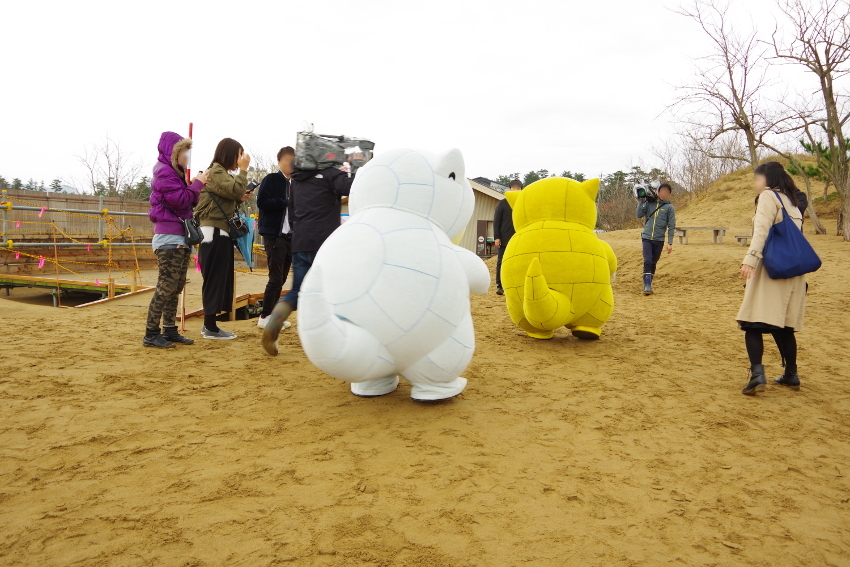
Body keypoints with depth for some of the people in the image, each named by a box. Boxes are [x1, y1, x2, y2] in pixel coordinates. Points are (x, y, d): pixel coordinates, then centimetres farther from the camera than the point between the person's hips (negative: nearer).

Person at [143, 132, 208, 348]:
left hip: (180, 238, 10)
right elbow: (180, 200, -18)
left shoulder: (175, 172, 21)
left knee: (176, 287, 10)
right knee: (166, 286, -11)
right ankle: (151, 334, -7)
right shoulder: (164, 172, -9)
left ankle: (170, 330, 15)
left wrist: (198, 185, 3)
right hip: (169, 238, -10)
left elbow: (189, 201, 16)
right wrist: (198, 183, -9)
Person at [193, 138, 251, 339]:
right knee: (215, 278, -7)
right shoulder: (216, 172, -10)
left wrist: (239, 200, 4)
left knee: (219, 278, 11)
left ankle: (209, 325, 17)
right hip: (214, 233, -10)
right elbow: (236, 189, -24)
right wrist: (243, 169, -14)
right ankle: (210, 328, -2)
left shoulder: (221, 173, 22)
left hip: (220, 233, 10)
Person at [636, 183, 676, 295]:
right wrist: (641, 201, -6)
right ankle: (647, 286, -15)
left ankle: (649, 285, 18)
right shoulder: (648, 204, 7)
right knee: (647, 261, -12)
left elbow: (671, 226, 1)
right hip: (647, 238, 0)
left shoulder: (669, 208, 3)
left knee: (653, 263, 8)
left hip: (659, 240, 0)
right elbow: (638, 215, -3)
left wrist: (670, 243, -3)